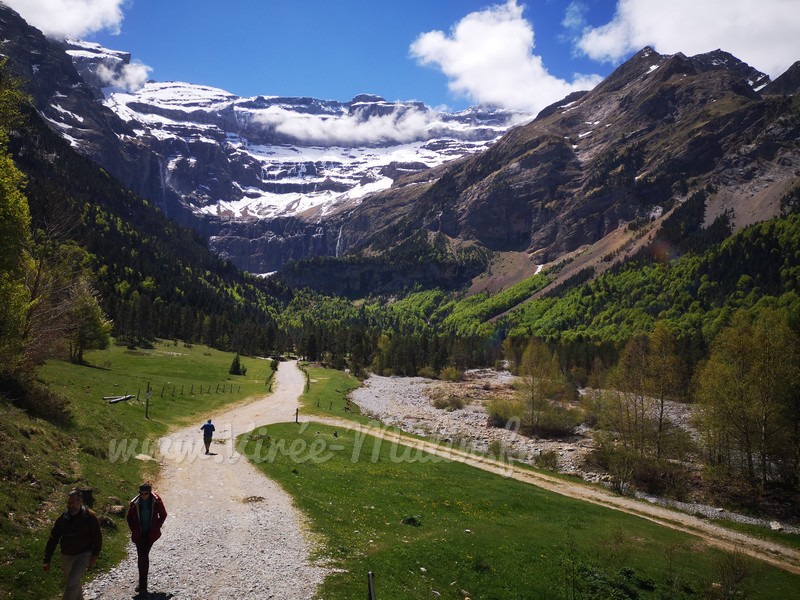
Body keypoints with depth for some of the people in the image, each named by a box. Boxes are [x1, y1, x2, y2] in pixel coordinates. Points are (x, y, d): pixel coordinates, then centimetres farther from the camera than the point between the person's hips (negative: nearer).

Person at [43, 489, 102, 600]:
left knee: (72, 582, -17)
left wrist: (95, 555, -10)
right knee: (72, 581, 20)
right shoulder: (62, 518, -8)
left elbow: (97, 536, -7)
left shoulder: (90, 516, -16)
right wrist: (47, 560, -5)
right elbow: (53, 539, -3)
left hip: (84, 554, -4)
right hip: (66, 556, 4)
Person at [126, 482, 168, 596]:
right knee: (142, 556, -1)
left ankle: (143, 584, 9)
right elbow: (130, 517, 7)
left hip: (151, 534, -1)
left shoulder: (156, 501, -12)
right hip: (139, 534, 1)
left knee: (143, 556, -1)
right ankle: (142, 584, 9)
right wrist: (134, 530, 1)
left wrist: (156, 528, -1)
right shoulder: (135, 503, -9)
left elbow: (163, 515, 2)